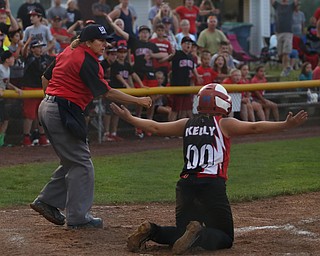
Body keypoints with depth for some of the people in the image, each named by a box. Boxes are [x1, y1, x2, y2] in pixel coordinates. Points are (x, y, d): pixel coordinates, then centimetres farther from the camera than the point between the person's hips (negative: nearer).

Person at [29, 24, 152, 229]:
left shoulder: (67, 53, 13)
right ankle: (78, 218, -1)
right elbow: (107, 92, -17)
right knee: (81, 164, -3)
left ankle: (47, 201, 21)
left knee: (72, 162, 19)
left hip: (47, 107, 10)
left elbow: (46, 78, 19)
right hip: (63, 112, -10)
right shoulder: (87, 61, -15)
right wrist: (138, 101, -13)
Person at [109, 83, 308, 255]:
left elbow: (156, 127, 20)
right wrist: (286, 125, -14)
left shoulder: (188, 124, 14)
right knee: (225, 238, 5)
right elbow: (254, 127, -10)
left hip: (185, 185, 5)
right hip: (212, 185, -5)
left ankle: (151, 231, -8)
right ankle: (200, 235, -27)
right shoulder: (224, 124, 2)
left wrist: (129, 118, 34)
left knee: (183, 231, 20)